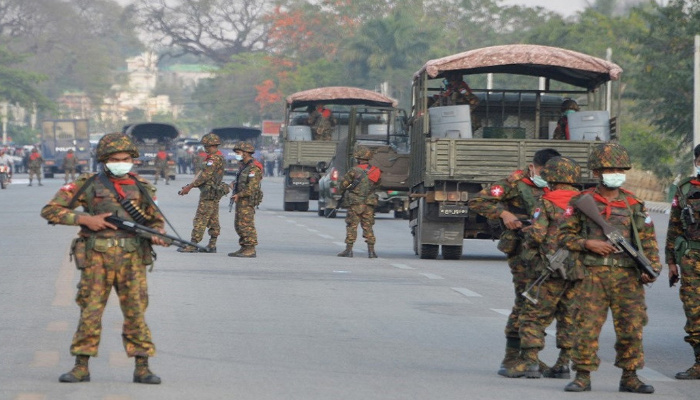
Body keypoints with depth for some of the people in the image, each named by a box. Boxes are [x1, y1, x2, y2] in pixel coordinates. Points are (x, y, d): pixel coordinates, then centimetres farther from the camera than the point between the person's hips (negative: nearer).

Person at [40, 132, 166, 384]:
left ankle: (142, 368, 5)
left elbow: (156, 220, 18)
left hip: (132, 259, 1)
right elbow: (50, 210, 2)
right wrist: (85, 219, -9)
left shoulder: (142, 187, 10)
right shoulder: (88, 184, 3)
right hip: (97, 258, -1)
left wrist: (156, 235, -6)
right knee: (90, 312, 1)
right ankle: (81, 367, 9)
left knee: (136, 312, 0)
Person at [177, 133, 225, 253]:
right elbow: (203, 174, 19)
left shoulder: (214, 159, -16)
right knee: (213, 220, 10)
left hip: (209, 193, -10)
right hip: (215, 193, 10)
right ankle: (212, 245, 13)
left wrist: (189, 187, -16)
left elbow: (205, 176, -21)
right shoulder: (219, 157, 17)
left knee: (200, 219, -9)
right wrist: (189, 186, 16)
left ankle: (193, 245, -10)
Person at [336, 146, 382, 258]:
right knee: (368, 227, 9)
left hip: (355, 203, -4)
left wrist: (343, 193, 15)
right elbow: (378, 184, 16)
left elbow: (343, 184, -5)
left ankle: (348, 250, -1)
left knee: (351, 226, 1)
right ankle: (371, 250, 4)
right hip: (369, 203, 4)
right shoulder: (375, 171, 3)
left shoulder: (354, 170, -11)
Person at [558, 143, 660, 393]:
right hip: (593, 275, -1)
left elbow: (648, 242, 10)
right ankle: (582, 376, 4)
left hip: (628, 277, 1)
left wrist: (652, 268, -3)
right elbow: (565, 234, 8)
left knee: (631, 327, 0)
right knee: (587, 326, -5)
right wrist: (587, 244, -8)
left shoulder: (634, 205, 9)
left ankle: (629, 377, 11)